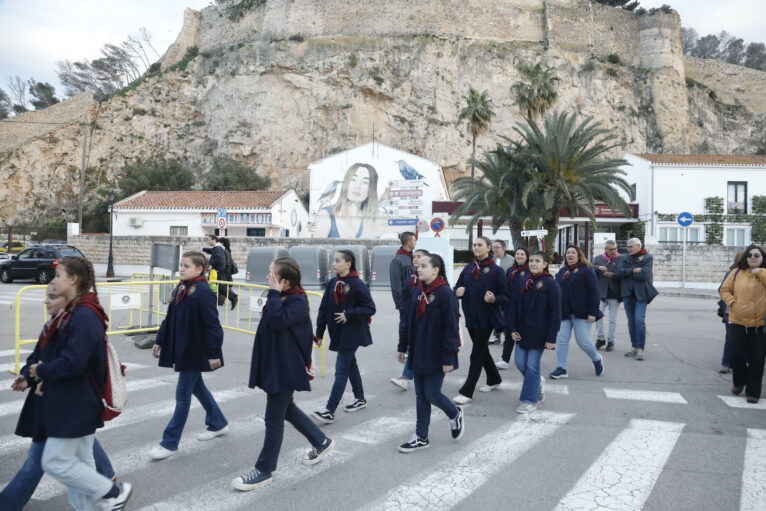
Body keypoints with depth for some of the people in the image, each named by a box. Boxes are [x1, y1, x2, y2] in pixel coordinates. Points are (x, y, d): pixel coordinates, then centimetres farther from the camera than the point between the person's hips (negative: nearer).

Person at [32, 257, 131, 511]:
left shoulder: (85, 316, -23)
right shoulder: (73, 312, 9)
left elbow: (73, 362, -28)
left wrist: (42, 371, -12)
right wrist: (46, 379, 1)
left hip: (75, 405, -10)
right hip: (71, 402, 10)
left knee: (55, 462, 0)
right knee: (80, 462, 16)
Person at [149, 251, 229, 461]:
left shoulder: (203, 292, -19)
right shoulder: (180, 290, 8)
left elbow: (212, 325, -19)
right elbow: (170, 318, 17)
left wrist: (214, 353, -18)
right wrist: (160, 341, 19)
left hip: (195, 352, -9)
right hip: (181, 350, 9)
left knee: (183, 395, -1)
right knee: (197, 387, 20)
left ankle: (170, 443, 8)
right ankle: (218, 423, 38)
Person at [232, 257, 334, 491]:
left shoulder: (297, 301, -20)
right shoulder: (281, 297, 7)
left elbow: (277, 320, -37)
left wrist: (274, 293, -29)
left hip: (284, 369, -10)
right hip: (273, 365, 10)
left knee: (274, 419, 1)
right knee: (287, 410, 22)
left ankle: (264, 470, 14)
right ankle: (321, 442, 39)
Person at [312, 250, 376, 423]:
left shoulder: (357, 284, -15)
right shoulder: (333, 283, 5)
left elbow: (370, 308, -16)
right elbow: (324, 308, 6)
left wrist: (348, 315, -21)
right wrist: (319, 332, 4)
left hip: (351, 334, -7)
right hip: (337, 332, 7)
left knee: (341, 371, -7)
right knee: (350, 365, 20)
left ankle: (329, 412, -7)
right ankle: (360, 399, 37)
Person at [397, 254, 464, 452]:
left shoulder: (445, 293, -16)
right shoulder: (415, 292, 5)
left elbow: (451, 327, -16)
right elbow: (406, 321, 13)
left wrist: (448, 358, -17)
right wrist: (402, 347, 12)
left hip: (436, 356, -7)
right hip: (417, 354, 7)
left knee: (432, 394, 0)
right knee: (421, 396, 12)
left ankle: (455, 414, 30)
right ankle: (421, 437, 22)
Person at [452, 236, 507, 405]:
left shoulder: (496, 270, -7)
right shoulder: (468, 268, 8)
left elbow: (504, 295, -6)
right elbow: (458, 288, 11)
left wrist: (494, 299, -26)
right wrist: (458, 292, -12)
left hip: (487, 318, -6)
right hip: (471, 316, 6)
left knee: (477, 354, -4)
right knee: (482, 350, 18)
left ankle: (466, 392, 0)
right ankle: (494, 380, 39)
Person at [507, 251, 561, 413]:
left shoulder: (550, 283, -8)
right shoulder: (525, 282, 8)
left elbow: (555, 313, -10)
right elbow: (514, 306, 9)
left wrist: (551, 338, -13)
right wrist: (512, 328, 0)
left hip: (539, 333, -6)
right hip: (522, 331, 6)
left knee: (532, 365, -1)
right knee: (520, 362, 6)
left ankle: (531, 400, 12)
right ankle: (538, 382, 33)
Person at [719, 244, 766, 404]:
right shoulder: (737, 273, 4)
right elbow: (725, 289, 8)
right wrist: (732, 302, -8)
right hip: (738, 322, 1)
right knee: (735, 355, 1)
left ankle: (753, 391, 15)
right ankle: (739, 382, 30)